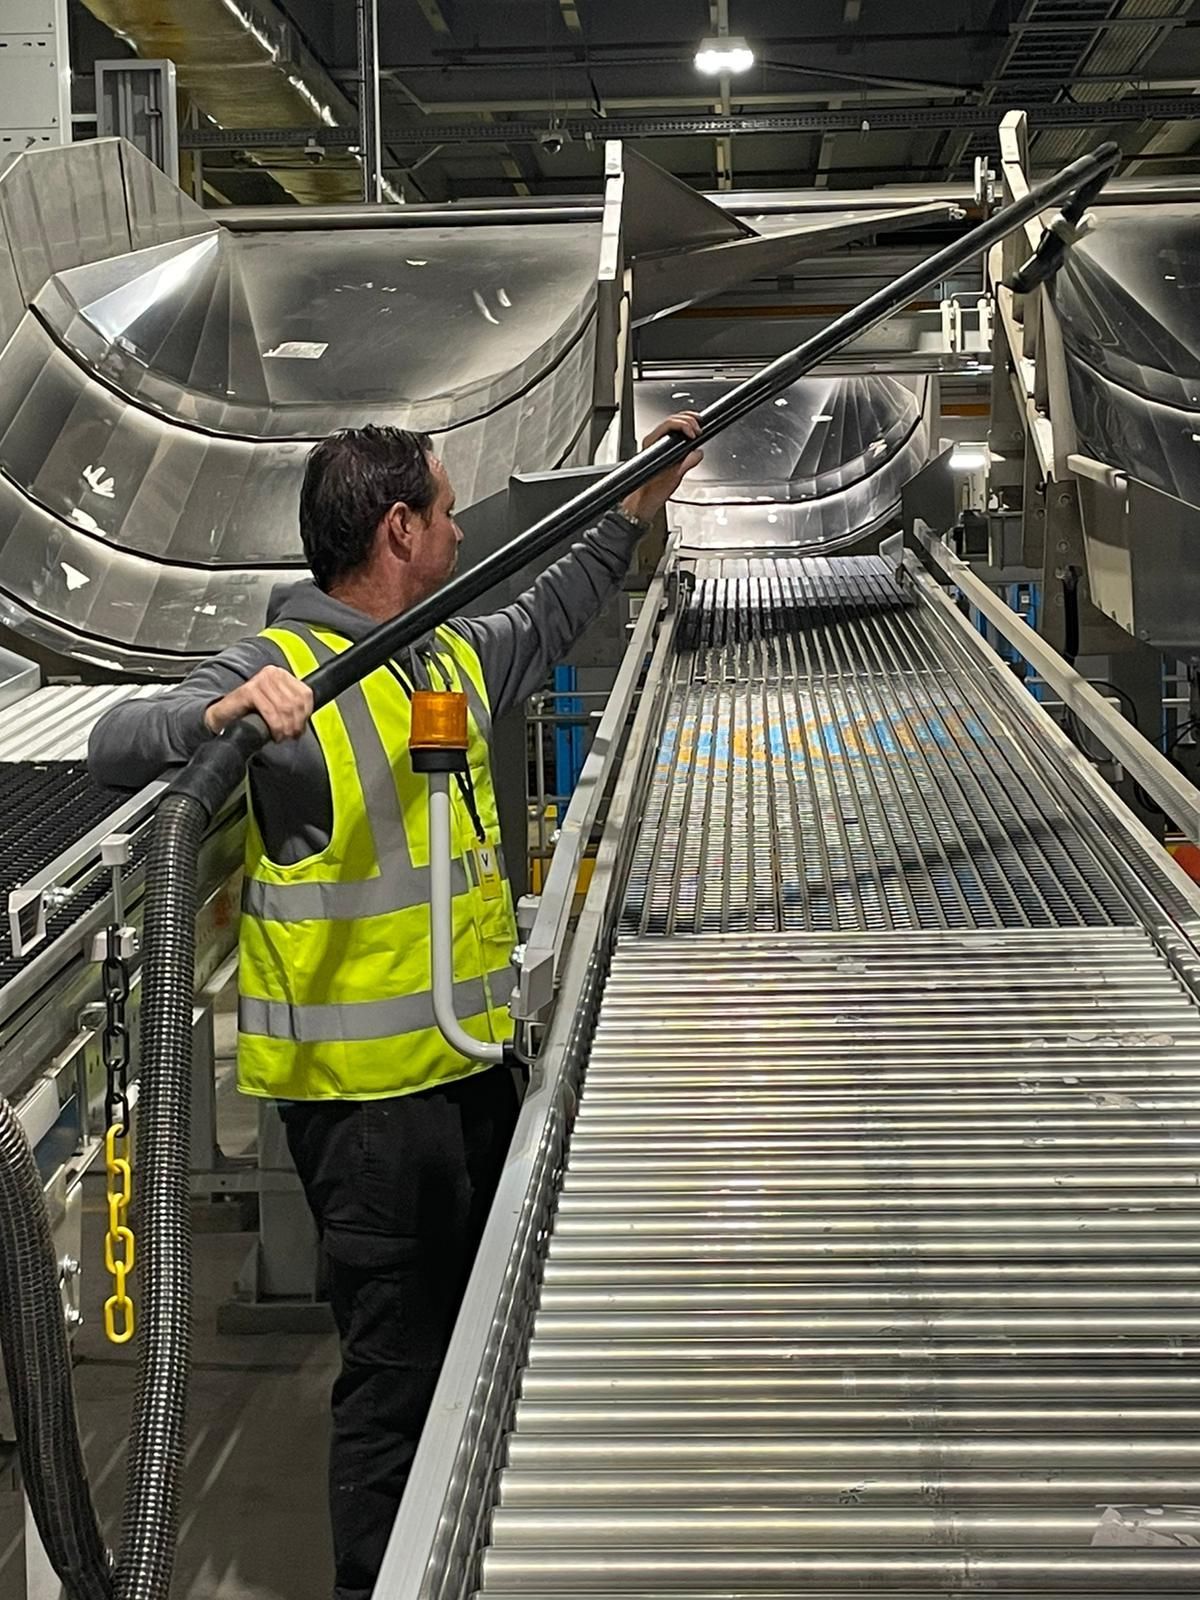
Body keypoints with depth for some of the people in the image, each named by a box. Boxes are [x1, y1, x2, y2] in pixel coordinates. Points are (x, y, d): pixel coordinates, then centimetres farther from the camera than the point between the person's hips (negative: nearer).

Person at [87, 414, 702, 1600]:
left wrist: (634, 514, 34)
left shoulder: (454, 656, 10)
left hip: (467, 1066, 9)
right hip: (364, 1096, -9)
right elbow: (113, 747, -25)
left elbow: (542, 625, 32)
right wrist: (218, 713, -45)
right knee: (398, 1368, 0)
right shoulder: (286, 674, -17)